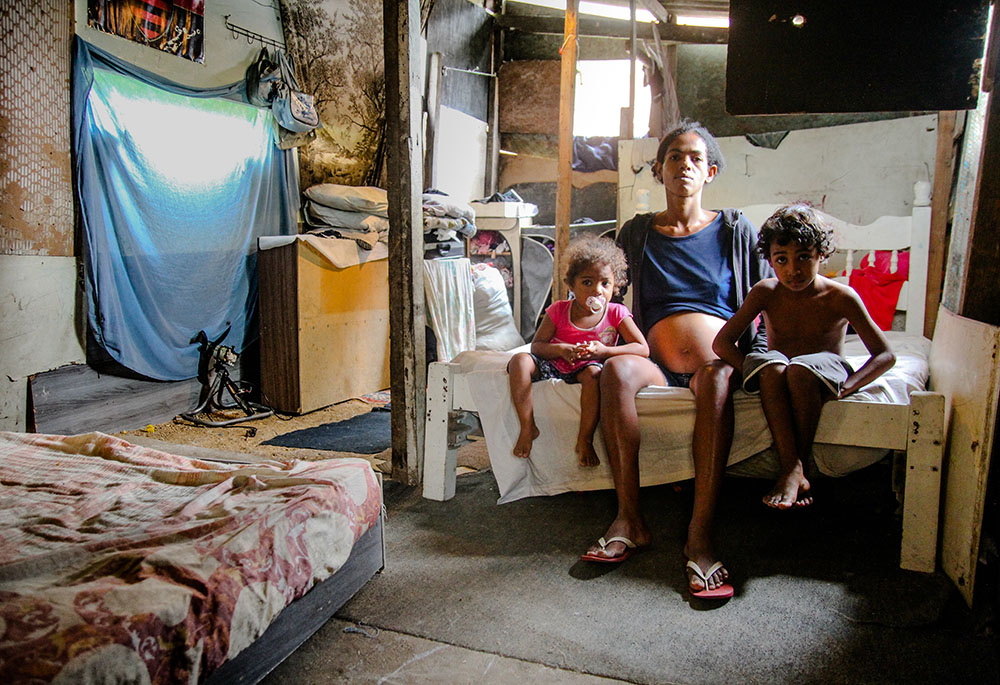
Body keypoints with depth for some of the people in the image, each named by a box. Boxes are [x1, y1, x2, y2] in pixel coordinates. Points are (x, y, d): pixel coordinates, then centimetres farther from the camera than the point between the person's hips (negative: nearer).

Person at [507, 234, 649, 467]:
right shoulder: (559, 310, -3)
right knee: (520, 360, -24)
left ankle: (585, 440, -25)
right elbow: (536, 345, -4)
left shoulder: (616, 314, -4)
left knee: (594, 373, -37)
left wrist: (604, 351, -25)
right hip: (553, 366, 2)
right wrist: (561, 350, -26)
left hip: (585, 368, -1)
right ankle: (527, 427, -18)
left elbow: (642, 349, -11)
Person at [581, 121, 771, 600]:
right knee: (617, 368, -33)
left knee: (715, 377, -38)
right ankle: (628, 518, -31)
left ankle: (700, 534, -40)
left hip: (720, 360, -1)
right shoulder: (636, 233, 17)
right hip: (657, 366, 1)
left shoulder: (736, 230, 14)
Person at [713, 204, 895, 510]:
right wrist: (754, 371, -23)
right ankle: (791, 469, -36)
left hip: (824, 374, -2)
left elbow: (886, 355, -9)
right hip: (775, 380, 2)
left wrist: (845, 386, -24)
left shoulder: (841, 297, -9)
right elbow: (722, 342, -7)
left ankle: (801, 462, -23)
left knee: (800, 369, -37)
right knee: (772, 364, -35)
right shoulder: (766, 293, -4)